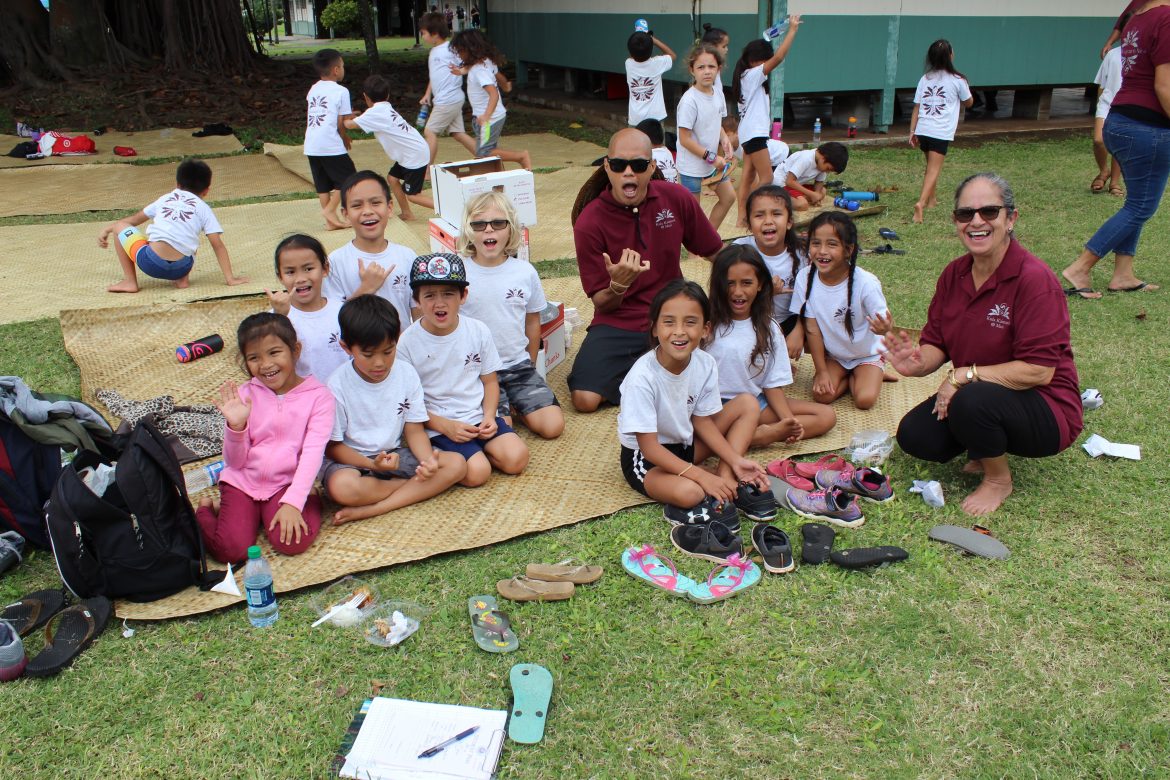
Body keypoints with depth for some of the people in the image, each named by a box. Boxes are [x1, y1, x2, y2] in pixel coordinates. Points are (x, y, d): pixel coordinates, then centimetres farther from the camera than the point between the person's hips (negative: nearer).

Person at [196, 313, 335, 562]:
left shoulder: (318, 396, -5)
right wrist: (236, 425, -20)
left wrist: (293, 503, -24)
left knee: (291, 542, -26)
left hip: (287, 483, -1)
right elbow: (235, 461, 1)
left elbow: (313, 453, -13)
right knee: (231, 550, -18)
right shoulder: (245, 395, 1)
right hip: (242, 480, 2)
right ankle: (207, 509, 13)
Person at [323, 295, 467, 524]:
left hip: (395, 454, 4)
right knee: (342, 487, -39)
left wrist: (428, 460, -22)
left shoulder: (406, 373, -5)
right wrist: (372, 464, -27)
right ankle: (415, 486, -13)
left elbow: (414, 430, -1)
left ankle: (372, 509, -24)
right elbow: (332, 446, -10)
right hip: (351, 459, -4)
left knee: (456, 464, -16)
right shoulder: (338, 385, -15)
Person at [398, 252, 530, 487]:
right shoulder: (408, 343, -10)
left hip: (478, 416, 4)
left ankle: (475, 448, 6)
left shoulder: (478, 331, -2)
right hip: (437, 425, -3)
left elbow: (490, 381, 8)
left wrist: (489, 416, -9)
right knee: (476, 472, -23)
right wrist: (445, 426, -16)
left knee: (516, 458, -17)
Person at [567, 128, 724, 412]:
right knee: (585, 399, -21)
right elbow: (601, 304, -8)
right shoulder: (590, 222, -12)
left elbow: (717, 253, 10)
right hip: (618, 324, -1)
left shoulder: (677, 199, -5)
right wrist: (618, 285, -30)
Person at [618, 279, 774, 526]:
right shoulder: (642, 378, -30)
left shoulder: (705, 364, -14)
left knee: (748, 404, -5)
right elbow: (649, 447, -25)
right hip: (645, 458, -7)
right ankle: (734, 482, -7)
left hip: (686, 442, 7)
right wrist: (702, 476, -30)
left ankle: (727, 479, -15)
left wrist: (735, 461, -14)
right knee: (688, 491, -37)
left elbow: (702, 420, -1)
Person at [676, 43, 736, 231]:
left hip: (714, 161, 8)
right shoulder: (689, 101, -23)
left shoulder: (717, 93, 0)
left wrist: (724, 139, -6)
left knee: (728, 197, 16)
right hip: (692, 165, -8)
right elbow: (685, 139, -22)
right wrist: (711, 157, -20)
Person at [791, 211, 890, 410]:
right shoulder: (805, 278, -20)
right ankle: (849, 376, 12)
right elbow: (812, 328, -13)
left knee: (864, 400, -20)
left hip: (866, 354, -2)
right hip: (833, 354, 2)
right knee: (822, 395, -17)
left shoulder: (866, 283, -27)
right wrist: (822, 371, -10)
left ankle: (871, 375, 14)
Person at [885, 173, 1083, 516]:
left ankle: (999, 478, -5)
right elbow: (936, 343, 1)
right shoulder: (954, 274, 0)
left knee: (972, 401, -36)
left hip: (1045, 412, -6)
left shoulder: (1034, 278, -22)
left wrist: (965, 375, -26)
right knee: (914, 435, -14)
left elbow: (1039, 370, -26)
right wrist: (919, 363, -23)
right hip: (978, 395, 7)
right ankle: (989, 445, 15)